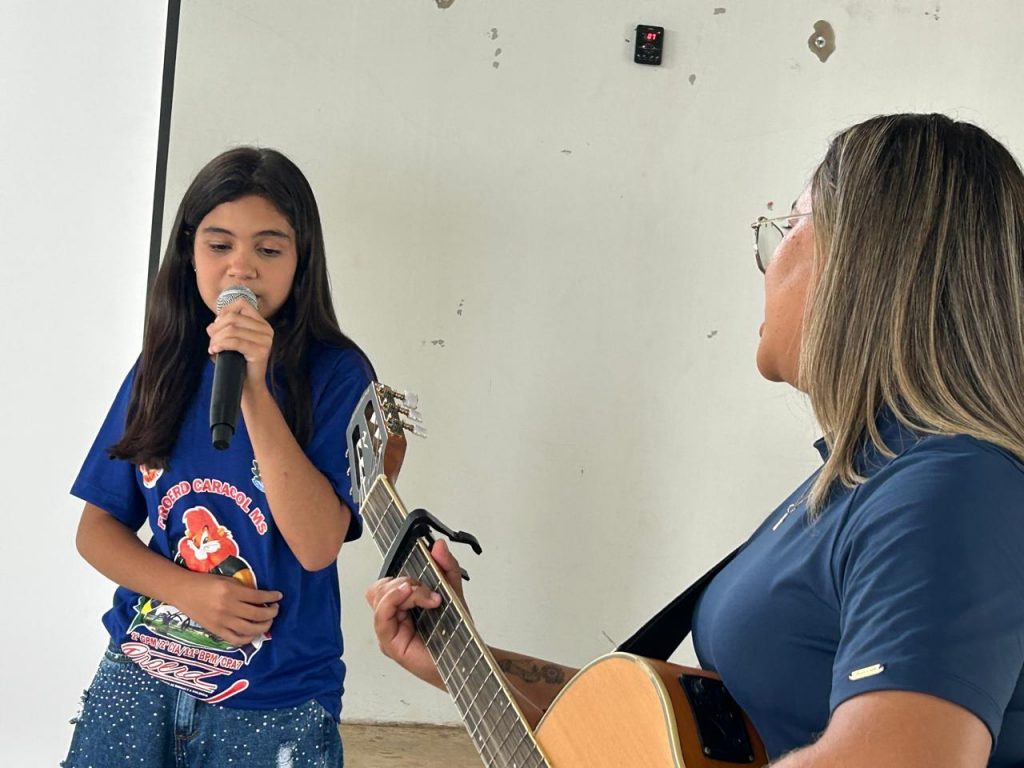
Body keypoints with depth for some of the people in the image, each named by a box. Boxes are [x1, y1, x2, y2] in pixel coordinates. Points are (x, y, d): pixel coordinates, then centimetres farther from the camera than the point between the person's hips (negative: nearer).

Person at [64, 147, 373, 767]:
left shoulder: (335, 375, -10)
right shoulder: (162, 368, 3)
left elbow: (319, 546, -21)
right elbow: (96, 527, 6)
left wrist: (254, 389, -26)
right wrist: (187, 590, -11)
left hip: (274, 710, -3)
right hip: (137, 679, 3)